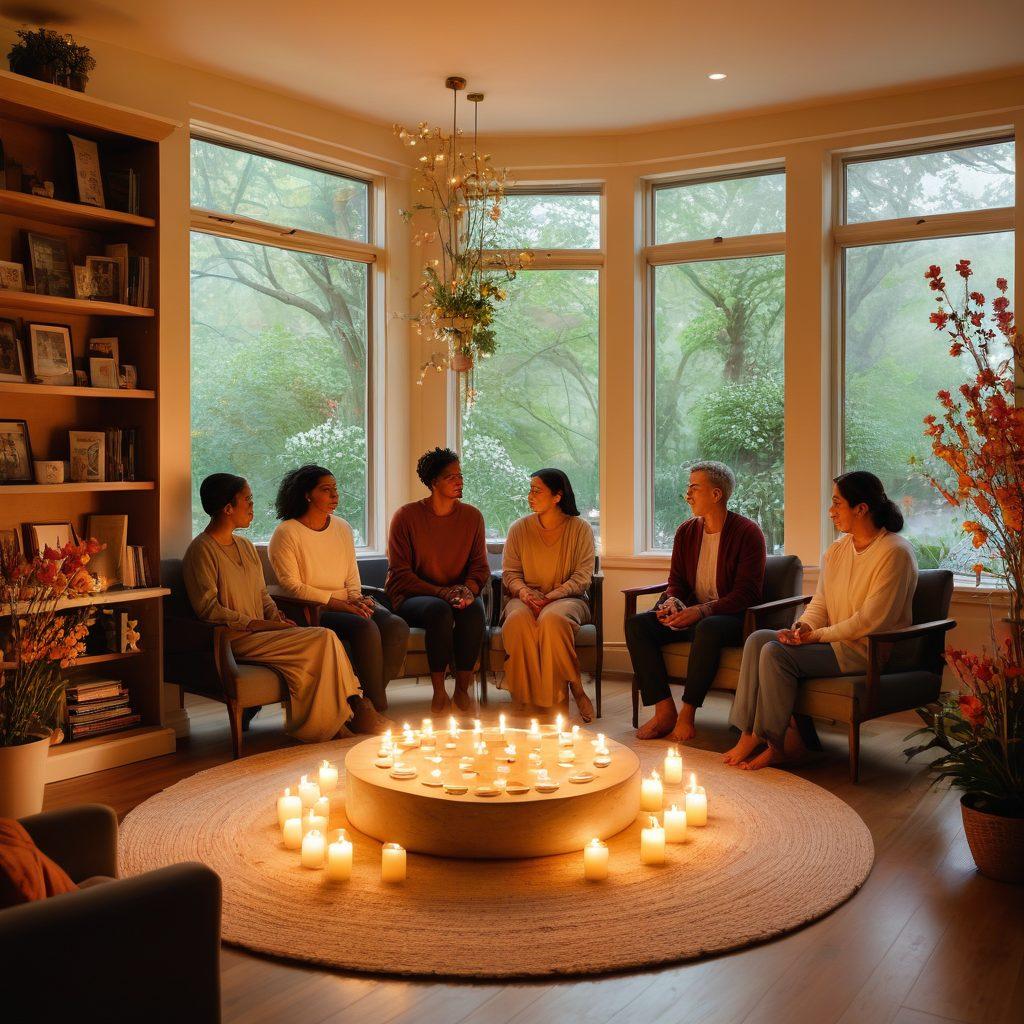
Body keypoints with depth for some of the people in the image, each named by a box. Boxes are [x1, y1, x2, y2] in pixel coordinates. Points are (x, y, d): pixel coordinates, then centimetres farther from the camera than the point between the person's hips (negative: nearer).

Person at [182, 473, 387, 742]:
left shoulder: (246, 546, 21)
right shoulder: (202, 550, -7)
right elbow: (208, 609, -14)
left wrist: (278, 618, 1)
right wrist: (259, 624, -17)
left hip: (259, 633, 8)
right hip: (235, 641, -8)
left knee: (327, 639, -20)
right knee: (325, 639, -22)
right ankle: (354, 709, -12)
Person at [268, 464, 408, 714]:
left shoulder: (343, 528, 15)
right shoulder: (286, 533, -5)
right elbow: (292, 586, -10)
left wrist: (356, 599, -3)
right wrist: (337, 603, -16)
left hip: (345, 604, 6)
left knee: (397, 626, -21)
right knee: (365, 627, -33)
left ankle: (374, 697, -13)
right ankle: (379, 706, -21)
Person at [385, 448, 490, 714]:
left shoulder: (472, 516, 5)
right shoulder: (407, 516, -5)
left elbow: (480, 567, 6)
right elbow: (400, 573, -8)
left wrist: (468, 588, -18)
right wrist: (440, 592, -21)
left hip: (457, 594, 3)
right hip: (411, 597, -3)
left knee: (474, 608, -32)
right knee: (439, 610, -36)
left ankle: (462, 689, -19)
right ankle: (439, 692, -23)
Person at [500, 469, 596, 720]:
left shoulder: (580, 528, 2)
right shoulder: (519, 528, 10)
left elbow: (582, 577, -5)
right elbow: (510, 573, 8)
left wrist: (550, 597, -19)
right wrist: (524, 593, -15)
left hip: (566, 598, -2)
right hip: (526, 598, 2)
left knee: (552, 618, -38)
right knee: (518, 619, -35)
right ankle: (527, 696, -27)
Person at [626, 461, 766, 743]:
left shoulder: (747, 532, -9)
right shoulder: (686, 531, 9)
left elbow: (747, 593, -15)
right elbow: (676, 581, 14)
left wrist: (702, 611, -26)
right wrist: (671, 602, -11)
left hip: (733, 617, -6)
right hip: (692, 613, 6)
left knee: (708, 629, -40)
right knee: (637, 624, -16)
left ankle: (687, 714, -28)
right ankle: (664, 710, -19)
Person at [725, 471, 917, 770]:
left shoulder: (894, 553, -15)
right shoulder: (838, 549, 12)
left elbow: (871, 621, -20)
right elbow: (820, 603, 14)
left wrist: (819, 635, -17)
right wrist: (803, 627, -8)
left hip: (868, 650, -9)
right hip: (834, 642, 9)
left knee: (777, 653, -23)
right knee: (758, 639, -10)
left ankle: (785, 744, -10)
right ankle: (749, 734, -14)